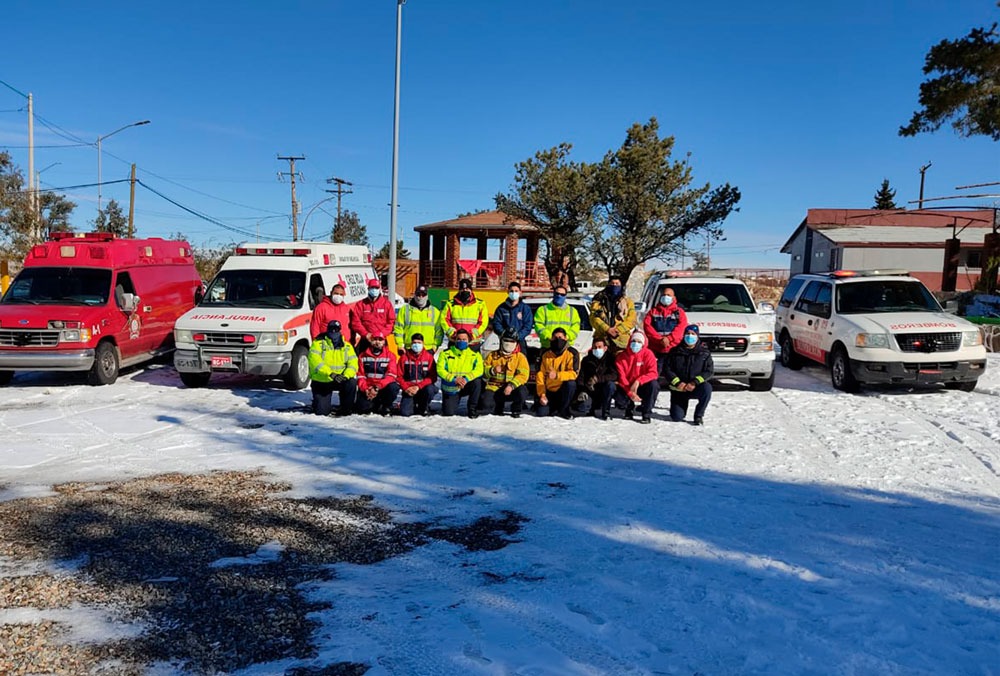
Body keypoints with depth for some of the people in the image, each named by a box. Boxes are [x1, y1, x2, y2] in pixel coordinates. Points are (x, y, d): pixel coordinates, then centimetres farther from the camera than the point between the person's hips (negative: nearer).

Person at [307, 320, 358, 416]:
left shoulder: (347, 346, 5)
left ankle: (346, 409, -8)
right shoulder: (318, 343, -6)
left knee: (352, 382, -30)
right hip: (321, 382, -2)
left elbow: (353, 363, -6)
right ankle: (320, 403, 26)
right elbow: (314, 361, -21)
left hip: (340, 380, 2)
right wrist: (331, 374, -32)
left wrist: (346, 375, -27)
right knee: (321, 412, -13)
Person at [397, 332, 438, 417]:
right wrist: (406, 388, -14)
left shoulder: (429, 356, 0)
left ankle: (424, 407, -3)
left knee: (429, 389, -36)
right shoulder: (404, 357, 2)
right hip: (409, 390, 0)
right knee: (404, 413, -22)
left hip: (423, 388, 0)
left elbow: (433, 377, -6)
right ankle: (413, 406, 17)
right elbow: (399, 376, 2)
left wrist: (418, 387, -17)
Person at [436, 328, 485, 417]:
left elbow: (479, 370, -14)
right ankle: (448, 404, 21)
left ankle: (472, 408, -13)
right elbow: (440, 370, -11)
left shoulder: (475, 354, -1)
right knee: (449, 413, -19)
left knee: (477, 381, -31)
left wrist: (466, 378, -31)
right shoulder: (446, 353, -2)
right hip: (450, 388, -1)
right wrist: (454, 379, -25)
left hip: (466, 386, 1)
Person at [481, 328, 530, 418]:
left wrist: (511, 385, -24)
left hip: (511, 389, -1)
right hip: (494, 387, 1)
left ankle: (516, 410, 0)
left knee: (522, 392, -34)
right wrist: (492, 371, -13)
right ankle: (498, 406, 12)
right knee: (486, 403, -29)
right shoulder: (493, 355, 11)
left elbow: (523, 375, -9)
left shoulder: (520, 357, 4)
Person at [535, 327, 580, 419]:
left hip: (564, 390, -2)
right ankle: (555, 407, 18)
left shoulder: (572, 353, -10)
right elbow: (540, 375, 0)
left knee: (570, 383, -36)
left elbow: (574, 373, -20)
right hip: (550, 391, 2)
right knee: (540, 412, -19)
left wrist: (557, 375, -35)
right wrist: (542, 394, -10)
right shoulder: (546, 354, 0)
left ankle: (563, 410, -11)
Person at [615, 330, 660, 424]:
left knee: (653, 384, -32)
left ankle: (646, 414, -15)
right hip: (627, 388, 1)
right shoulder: (621, 356, -6)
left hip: (643, 387, -1)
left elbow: (653, 373, -19)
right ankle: (629, 408, 9)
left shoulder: (648, 354, -9)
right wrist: (630, 393, -28)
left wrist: (638, 381, -36)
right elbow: (621, 377, -13)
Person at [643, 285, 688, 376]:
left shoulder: (679, 312, 16)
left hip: (673, 349, -1)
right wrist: (660, 339, -13)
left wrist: (669, 339, -17)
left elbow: (681, 328, -1)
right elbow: (647, 326, 2)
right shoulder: (653, 311, 19)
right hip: (655, 350, 1)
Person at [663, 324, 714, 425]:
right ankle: (680, 407, 26)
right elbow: (666, 369, -2)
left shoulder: (704, 352, 1)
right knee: (677, 417, -14)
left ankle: (699, 415, -13)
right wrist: (677, 383, -16)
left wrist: (695, 383, -20)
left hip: (696, 387, 0)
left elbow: (709, 371, -6)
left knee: (707, 388, -35)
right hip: (678, 389, 0)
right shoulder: (675, 351, 2)